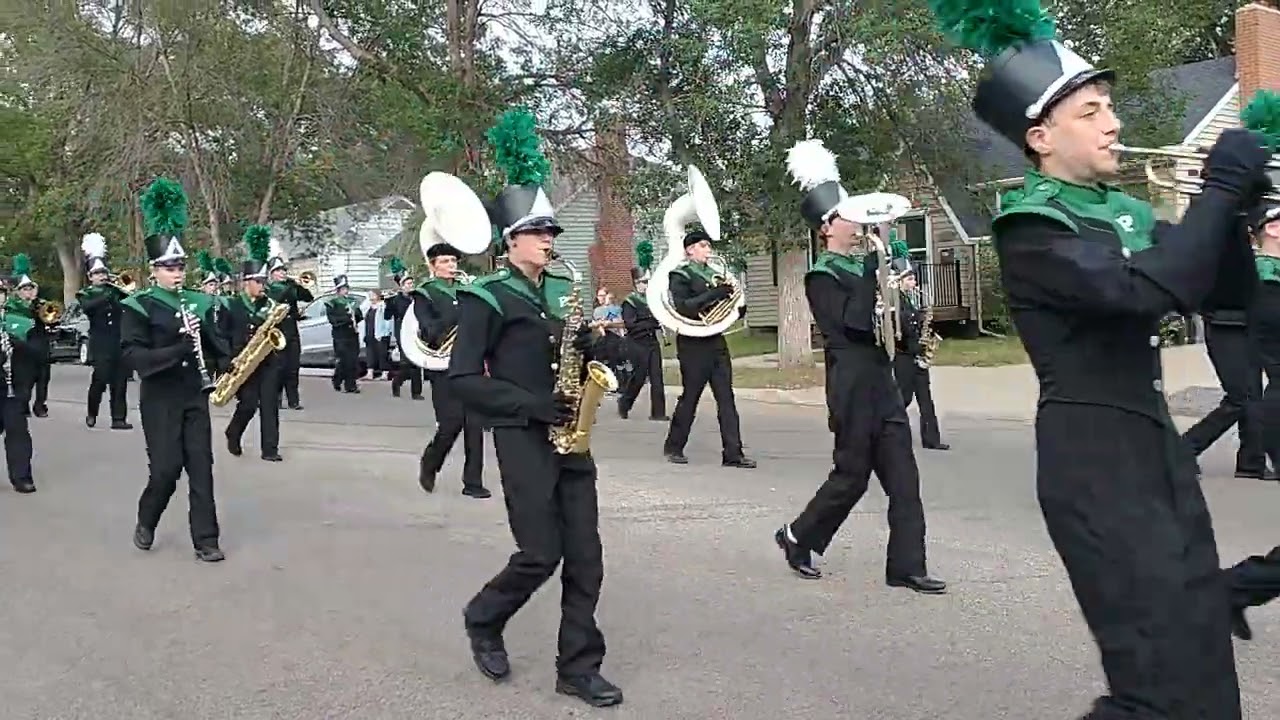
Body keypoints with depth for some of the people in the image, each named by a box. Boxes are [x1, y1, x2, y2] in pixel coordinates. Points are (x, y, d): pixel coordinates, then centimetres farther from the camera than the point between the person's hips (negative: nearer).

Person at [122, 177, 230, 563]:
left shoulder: (197, 302, 9)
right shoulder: (138, 306, -6)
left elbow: (216, 345, 15)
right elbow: (133, 355, -15)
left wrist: (227, 366, -7)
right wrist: (179, 350, -25)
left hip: (195, 396, 4)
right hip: (160, 399, -4)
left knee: (201, 467, 2)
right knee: (166, 468, -4)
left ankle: (206, 541, 6)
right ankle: (146, 524, 23)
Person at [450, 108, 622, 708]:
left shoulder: (561, 290, 14)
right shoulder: (486, 297, -6)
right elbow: (463, 378, -12)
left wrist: (587, 344, -3)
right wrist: (533, 406, -18)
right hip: (522, 439, -6)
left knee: (585, 556, 3)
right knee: (540, 555, -6)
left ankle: (579, 667, 13)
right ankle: (484, 618, 22)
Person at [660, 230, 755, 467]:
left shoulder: (714, 274, 18)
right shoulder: (681, 276, -3)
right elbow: (682, 307, -20)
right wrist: (713, 294, -24)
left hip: (716, 342, 6)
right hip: (693, 344, -6)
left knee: (726, 398, -1)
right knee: (689, 397, 2)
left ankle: (733, 453, -3)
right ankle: (674, 446, 19)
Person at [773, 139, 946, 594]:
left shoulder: (862, 265, 14)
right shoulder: (822, 277, -10)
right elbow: (854, 321, -22)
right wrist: (873, 264, -19)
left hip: (882, 385, 8)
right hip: (853, 390, -8)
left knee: (903, 478, 4)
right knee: (852, 475, 1)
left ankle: (907, 566, 9)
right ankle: (798, 537, 22)